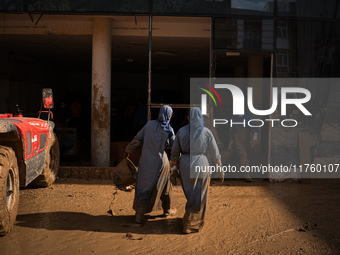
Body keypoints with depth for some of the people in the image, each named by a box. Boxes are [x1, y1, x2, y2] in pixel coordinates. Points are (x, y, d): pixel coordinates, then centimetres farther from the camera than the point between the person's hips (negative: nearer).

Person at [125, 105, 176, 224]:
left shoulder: (150, 124, -3)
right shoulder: (169, 130, -9)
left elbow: (138, 139, 3)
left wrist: (128, 150, 14)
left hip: (146, 160, 2)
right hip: (160, 162, -2)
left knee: (143, 187, 8)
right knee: (164, 185, 18)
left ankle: (139, 214, 5)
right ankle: (167, 210, 31)